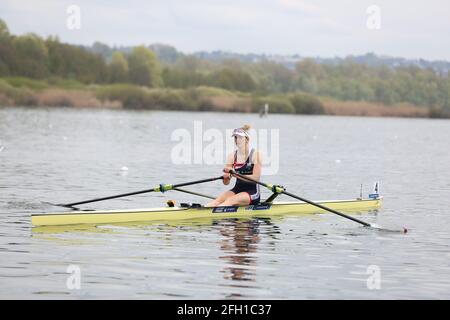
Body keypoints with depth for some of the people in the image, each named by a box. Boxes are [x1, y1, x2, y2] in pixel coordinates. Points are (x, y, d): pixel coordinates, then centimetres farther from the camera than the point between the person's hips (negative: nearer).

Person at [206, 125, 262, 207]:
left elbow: (256, 177, -14)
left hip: (252, 193, -5)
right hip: (237, 189, 5)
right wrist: (226, 176, -20)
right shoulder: (232, 156, 7)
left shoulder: (255, 154, -5)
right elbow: (226, 182, 5)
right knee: (219, 199, -25)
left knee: (231, 201, -32)